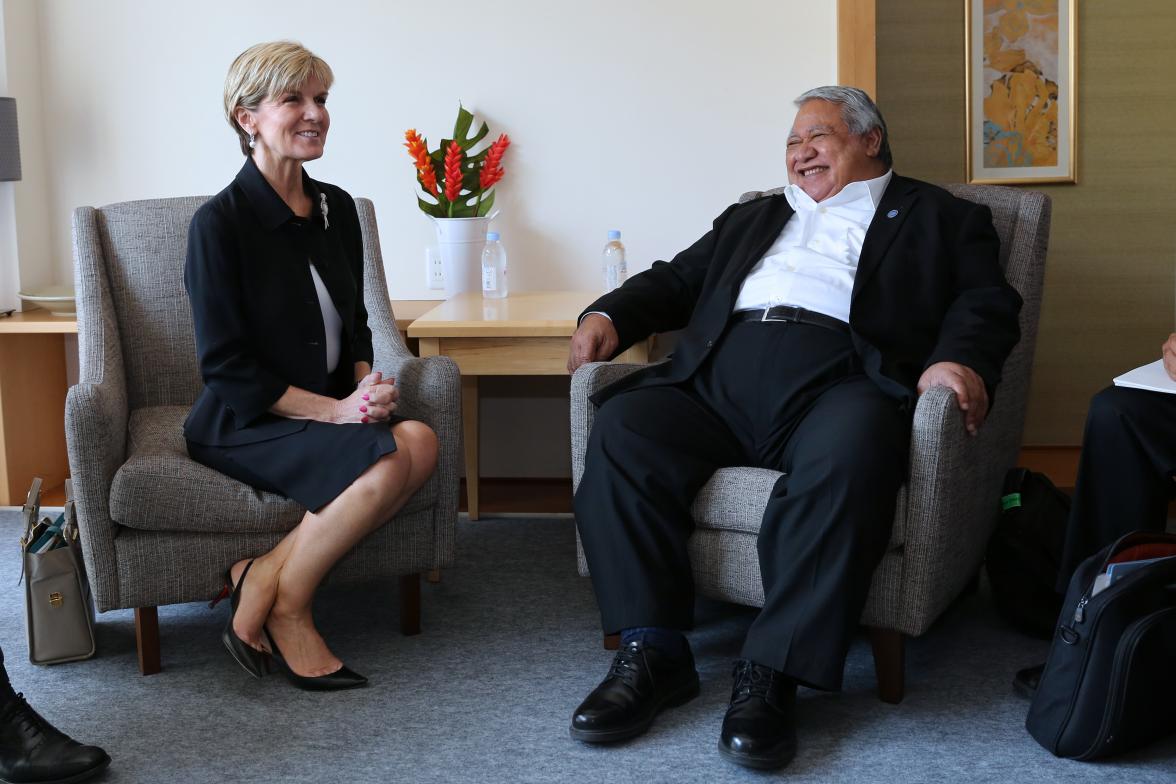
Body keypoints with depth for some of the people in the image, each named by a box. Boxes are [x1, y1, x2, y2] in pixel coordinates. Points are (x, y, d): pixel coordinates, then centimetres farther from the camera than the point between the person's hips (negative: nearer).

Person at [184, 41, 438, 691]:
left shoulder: (337, 208, 10)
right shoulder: (220, 222, -11)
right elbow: (226, 368, -13)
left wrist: (367, 386, -4)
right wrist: (335, 409, -19)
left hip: (333, 409, 7)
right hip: (244, 424, -7)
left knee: (420, 441, -25)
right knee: (384, 460, -32)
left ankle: (262, 576, -15)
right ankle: (285, 609, -11)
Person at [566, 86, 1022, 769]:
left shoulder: (938, 217, 24)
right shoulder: (751, 218, 39)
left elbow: (986, 300, 10)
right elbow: (676, 281, 32)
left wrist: (961, 361, -13)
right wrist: (611, 316, 11)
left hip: (836, 376, -4)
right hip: (716, 379, 4)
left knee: (848, 457, -40)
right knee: (622, 430, -26)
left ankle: (771, 675, -33)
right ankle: (653, 654, -22)